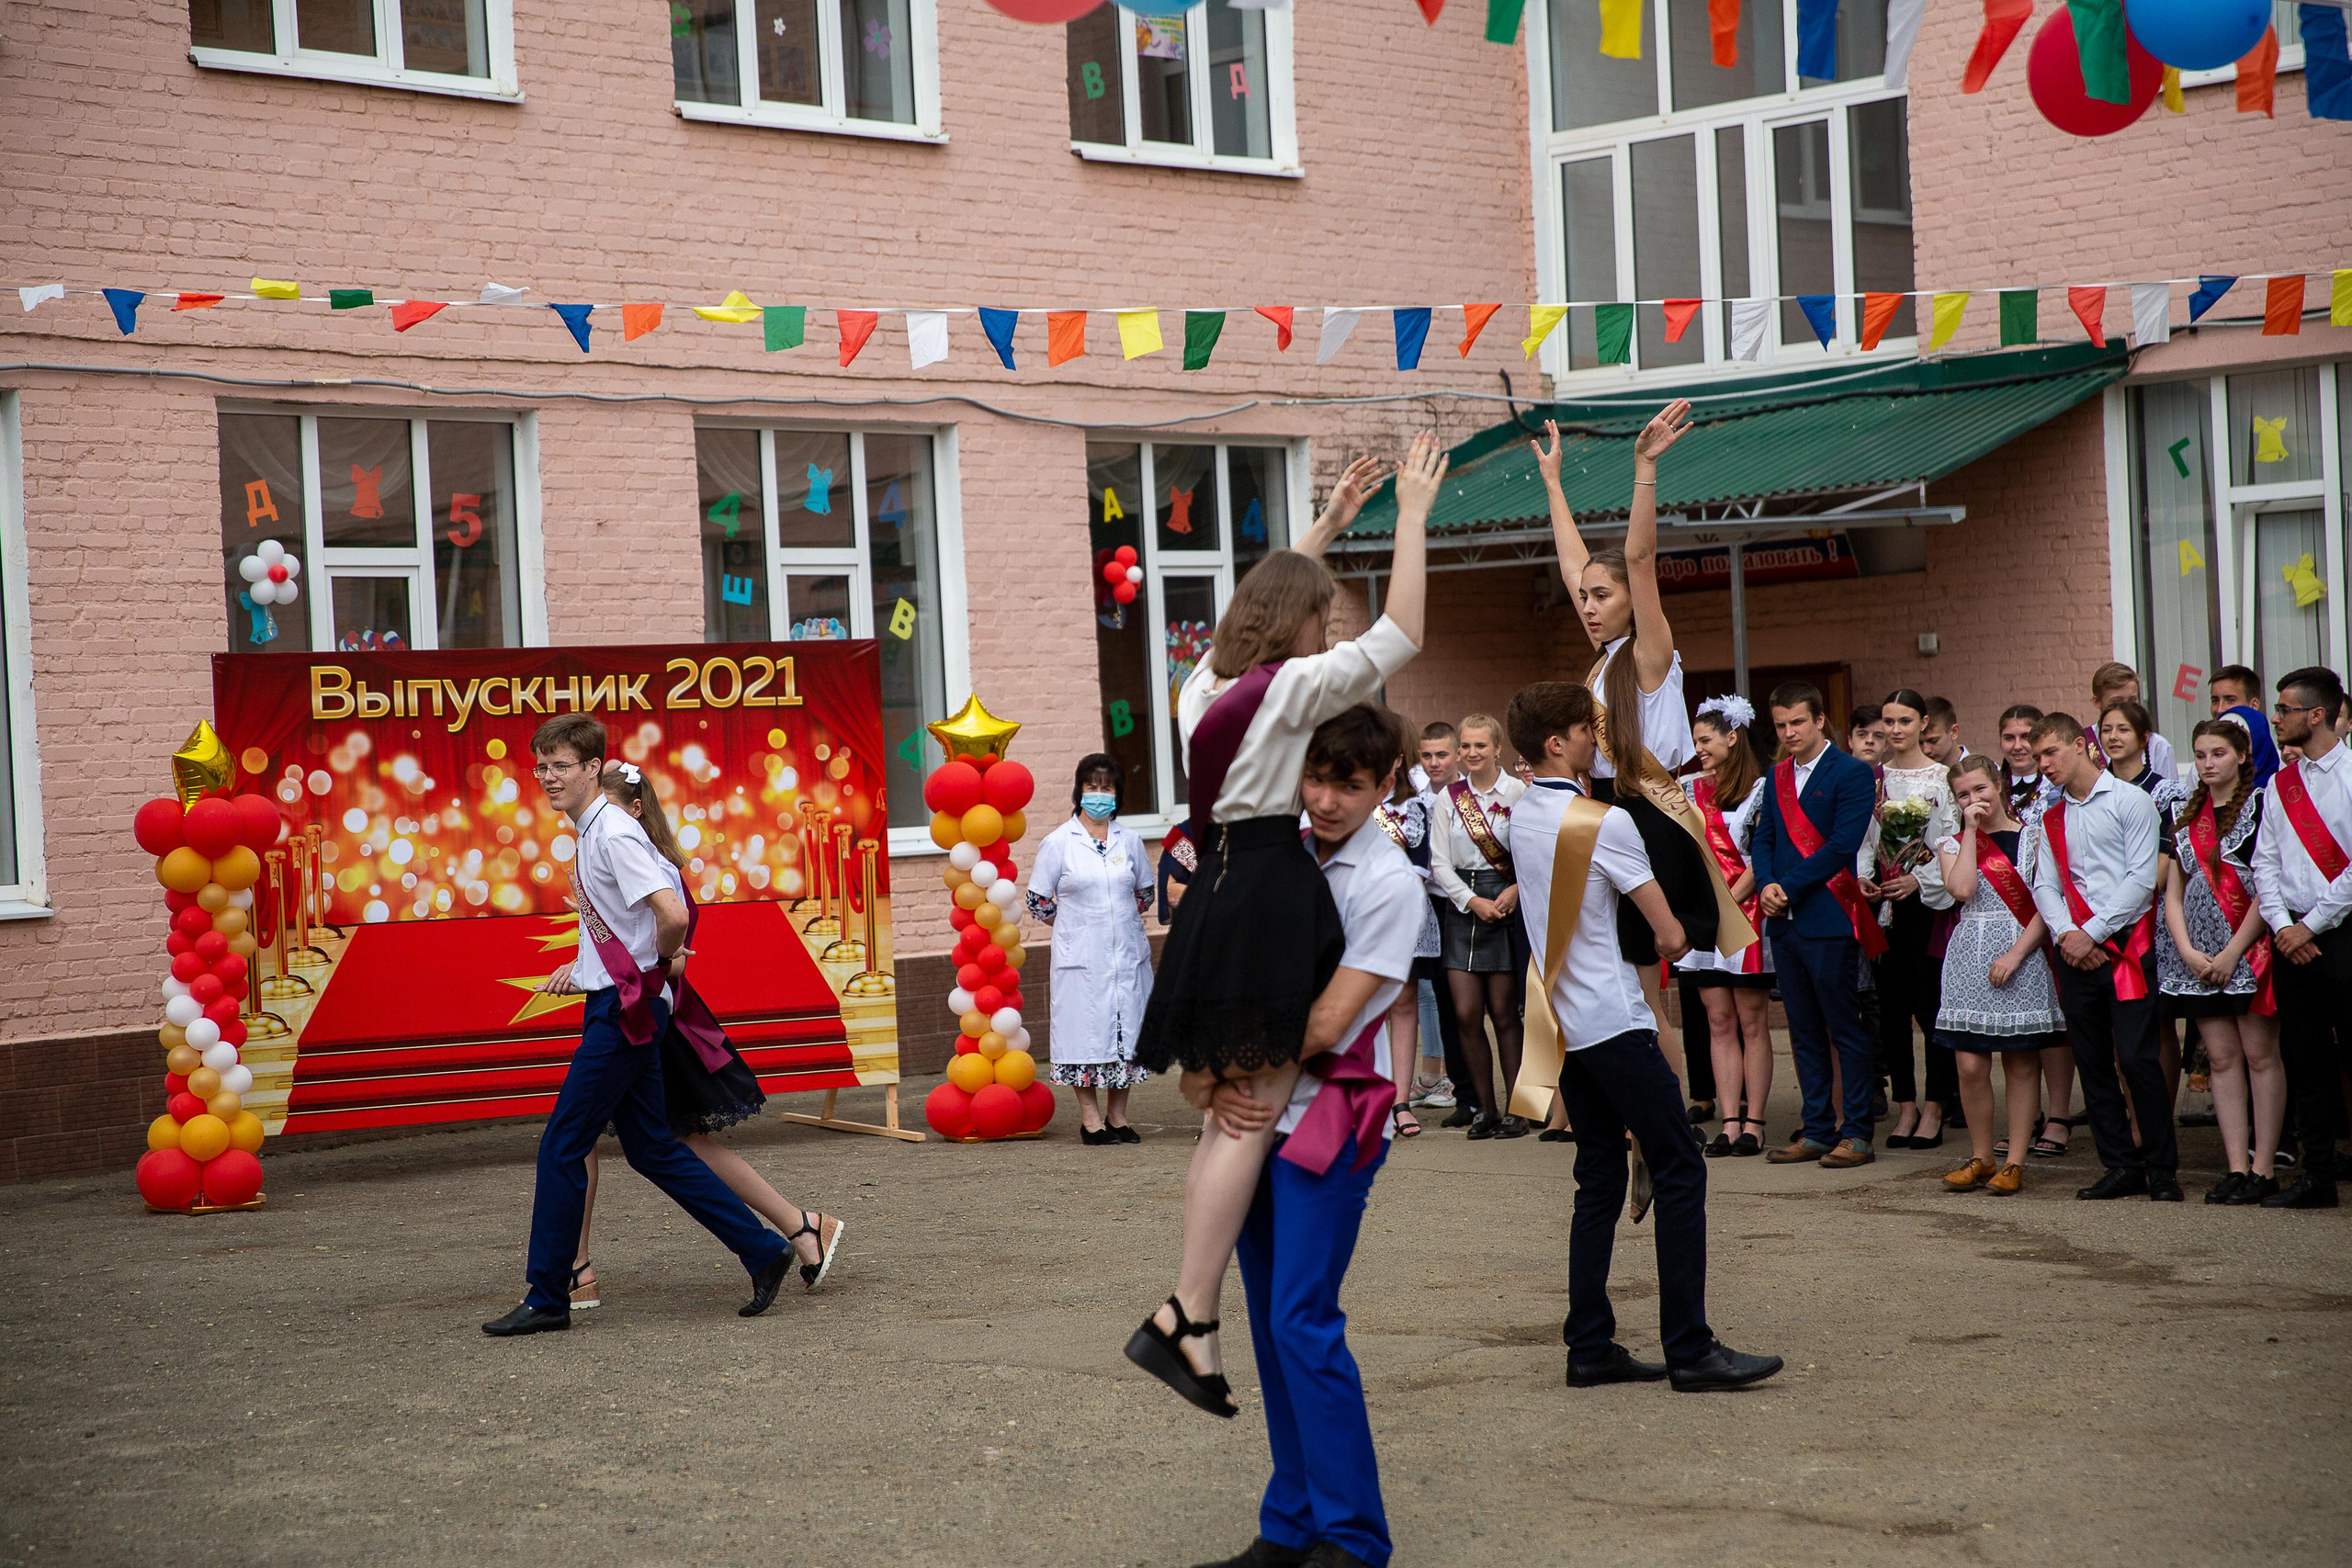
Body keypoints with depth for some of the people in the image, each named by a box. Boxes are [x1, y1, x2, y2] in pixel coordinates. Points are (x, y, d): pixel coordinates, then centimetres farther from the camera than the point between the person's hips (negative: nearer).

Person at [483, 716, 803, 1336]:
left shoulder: (614, 833, -18)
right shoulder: (592, 832, 13)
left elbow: (673, 915, -28)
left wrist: (665, 963, -11)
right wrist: (583, 967, 19)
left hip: (626, 1007, -10)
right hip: (616, 1004, 10)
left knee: (561, 1148, -4)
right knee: (652, 1150, 12)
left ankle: (547, 1300, 4)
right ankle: (763, 1251, 14)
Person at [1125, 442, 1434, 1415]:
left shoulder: (1207, 682, 15)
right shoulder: (1292, 686, -8)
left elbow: (1268, 600, 33)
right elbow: (1398, 636, -10)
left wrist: (1329, 523, 39)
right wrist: (1412, 514, -3)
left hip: (1216, 894, 9)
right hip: (1272, 896, -9)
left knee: (1228, 1112, 10)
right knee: (1253, 1112, -10)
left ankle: (1189, 1315, 9)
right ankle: (1187, 1317, -16)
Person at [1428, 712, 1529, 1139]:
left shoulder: (1518, 792, -2)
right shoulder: (1449, 796, 9)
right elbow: (1439, 862, 6)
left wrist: (1515, 891, -20)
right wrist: (1473, 902, -6)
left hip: (1506, 902, -4)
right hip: (1460, 904, 4)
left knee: (1503, 1011, -3)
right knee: (1466, 1013, -1)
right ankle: (1486, 1108, 9)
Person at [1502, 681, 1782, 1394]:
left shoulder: (1523, 817, 9)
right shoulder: (1605, 822, -15)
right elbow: (1670, 935, -12)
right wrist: (1671, 941, 9)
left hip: (1563, 1024, 8)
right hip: (1614, 1021, -8)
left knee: (1600, 1181, 12)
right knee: (1679, 1172, -3)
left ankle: (1590, 1347, 11)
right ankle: (1690, 1349, -4)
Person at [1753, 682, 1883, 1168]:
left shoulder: (1851, 774, -7)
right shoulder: (1777, 776, 15)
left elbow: (1842, 846, -15)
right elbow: (1763, 839, 14)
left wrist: (1788, 887, -15)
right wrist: (1766, 886, -6)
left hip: (1830, 921, -7)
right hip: (1784, 922, 7)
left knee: (1845, 1028, -2)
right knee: (1804, 1031, 10)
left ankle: (1856, 1133, 2)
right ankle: (1817, 1130, 16)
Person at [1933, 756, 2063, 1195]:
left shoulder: (2032, 838, 4)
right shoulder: (1953, 844, 10)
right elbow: (1962, 889, -11)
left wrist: (2016, 953, -12)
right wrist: (1971, 831, -6)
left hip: (2021, 955, -2)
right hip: (1969, 959, 2)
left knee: (2021, 1063, 2)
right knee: (1971, 1066, -3)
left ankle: (2015, 1161, 7)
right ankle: (1980, 1158, 10)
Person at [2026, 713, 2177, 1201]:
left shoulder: (2130, 801, -1)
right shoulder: (2052, 819, 17)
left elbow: (2142, 877, -8)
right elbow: (2045, 886, 11)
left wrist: (2092, 932, -11)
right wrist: (2065, 932, -8)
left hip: (2126, 944, -6)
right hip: (2075, 951, 6)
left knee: (2136, 1056, -11)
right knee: (2092, 1062, 5)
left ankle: (2161, 1167, -2)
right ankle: (2121, 1167, 12)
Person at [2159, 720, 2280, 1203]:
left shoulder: (2260, 807, -3)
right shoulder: (2185, 818, 15)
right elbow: (2173, 894, 13)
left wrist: (2232, 952, -12)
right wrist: (2188, 952, -2)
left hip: (2249, 949, -5)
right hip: (2198, 957, 5)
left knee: (2260, 1054, -4)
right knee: (2222, 1058, 4)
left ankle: (2263, 1168, -2)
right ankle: (2237, 1168, 5)